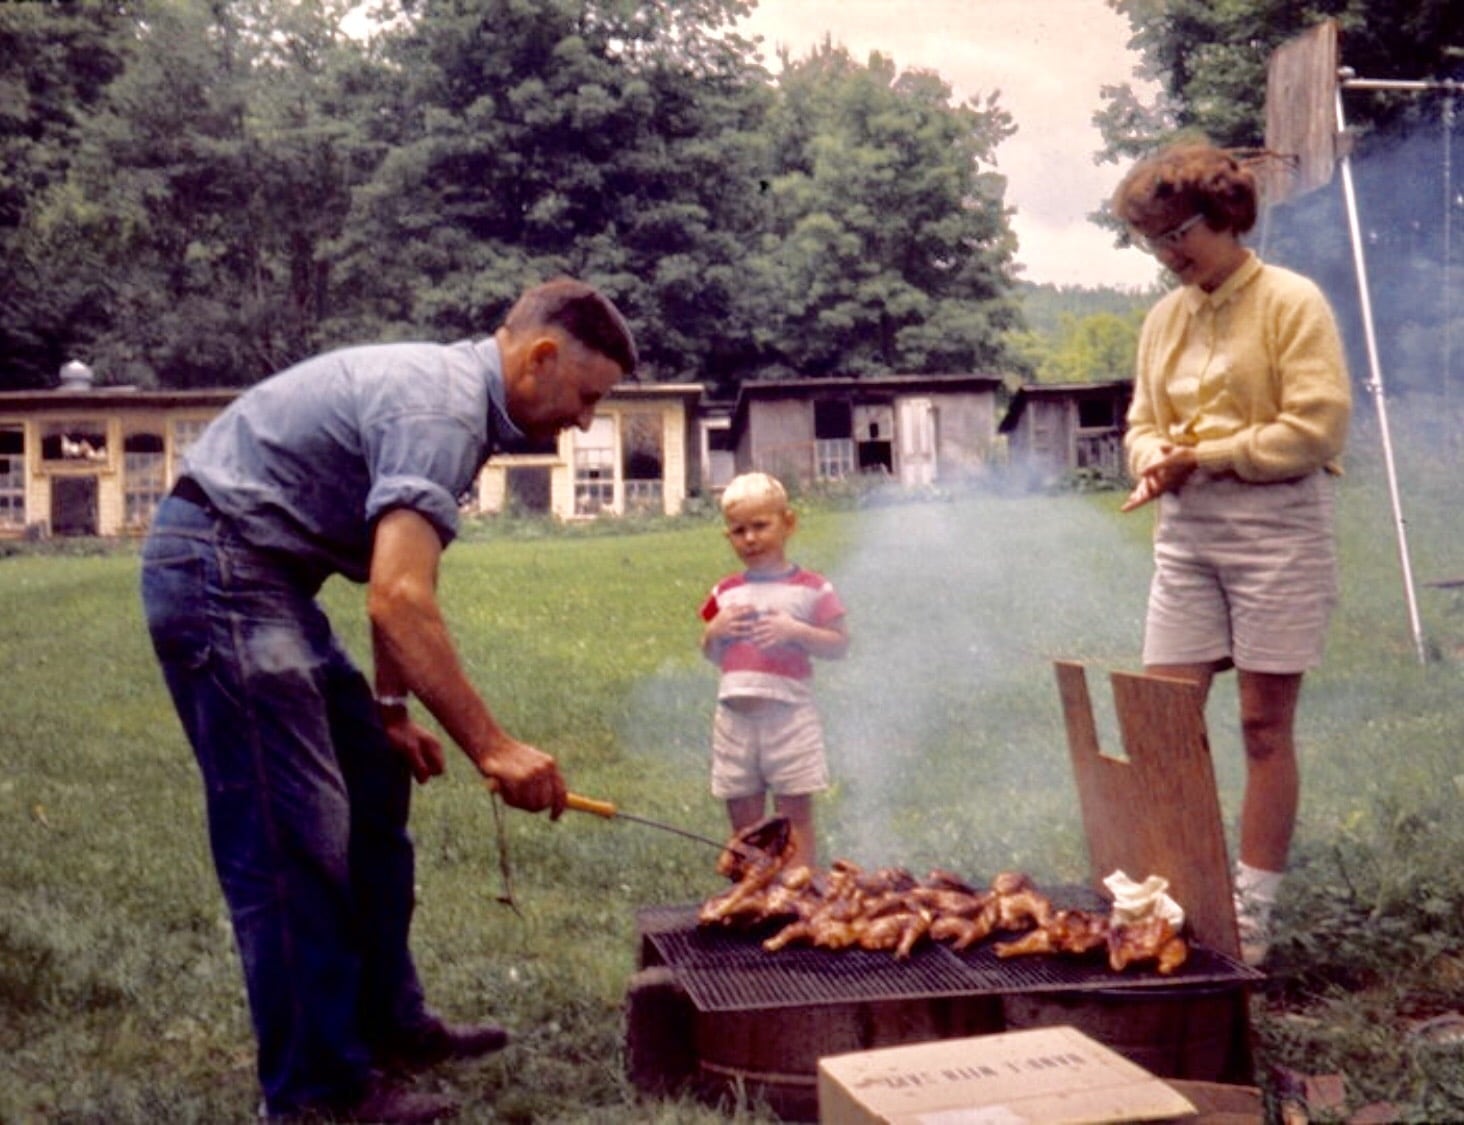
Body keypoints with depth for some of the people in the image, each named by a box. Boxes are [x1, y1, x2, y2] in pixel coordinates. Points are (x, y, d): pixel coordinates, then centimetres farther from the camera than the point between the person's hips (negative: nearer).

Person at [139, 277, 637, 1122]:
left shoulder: (449, 396, 12)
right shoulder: (441, 407, -21)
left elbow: (401, 587, 17)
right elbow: (399, 600, -31)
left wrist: (392, 712, 16)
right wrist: (492, 747, -28)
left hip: (265, 576, 11)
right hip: (219, 572, -11)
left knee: (374, 788, 13)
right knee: (294, 834, -8)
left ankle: (389, 1023, 23)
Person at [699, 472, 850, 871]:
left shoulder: (811, 588, -1)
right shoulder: (726, 593, 10)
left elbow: (840, 644, -4)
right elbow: (712, 655, 17)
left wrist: (795, 631, -17)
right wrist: (715, 630, -4)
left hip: (788, 714, -4)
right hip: (735, 715, 4)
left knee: (794, 815, 1)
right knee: (743, 820, 9)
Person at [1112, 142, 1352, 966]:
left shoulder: (1292, 303, -5)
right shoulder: (1165, 318, 13)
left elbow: (1319, 426, -13)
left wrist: (1204, 455, -12)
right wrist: (1154, 456, -5)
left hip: (1277, 528, -6)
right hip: (1188, 534, 6)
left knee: (1266, 726, 1)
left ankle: (1252, 914, 10)